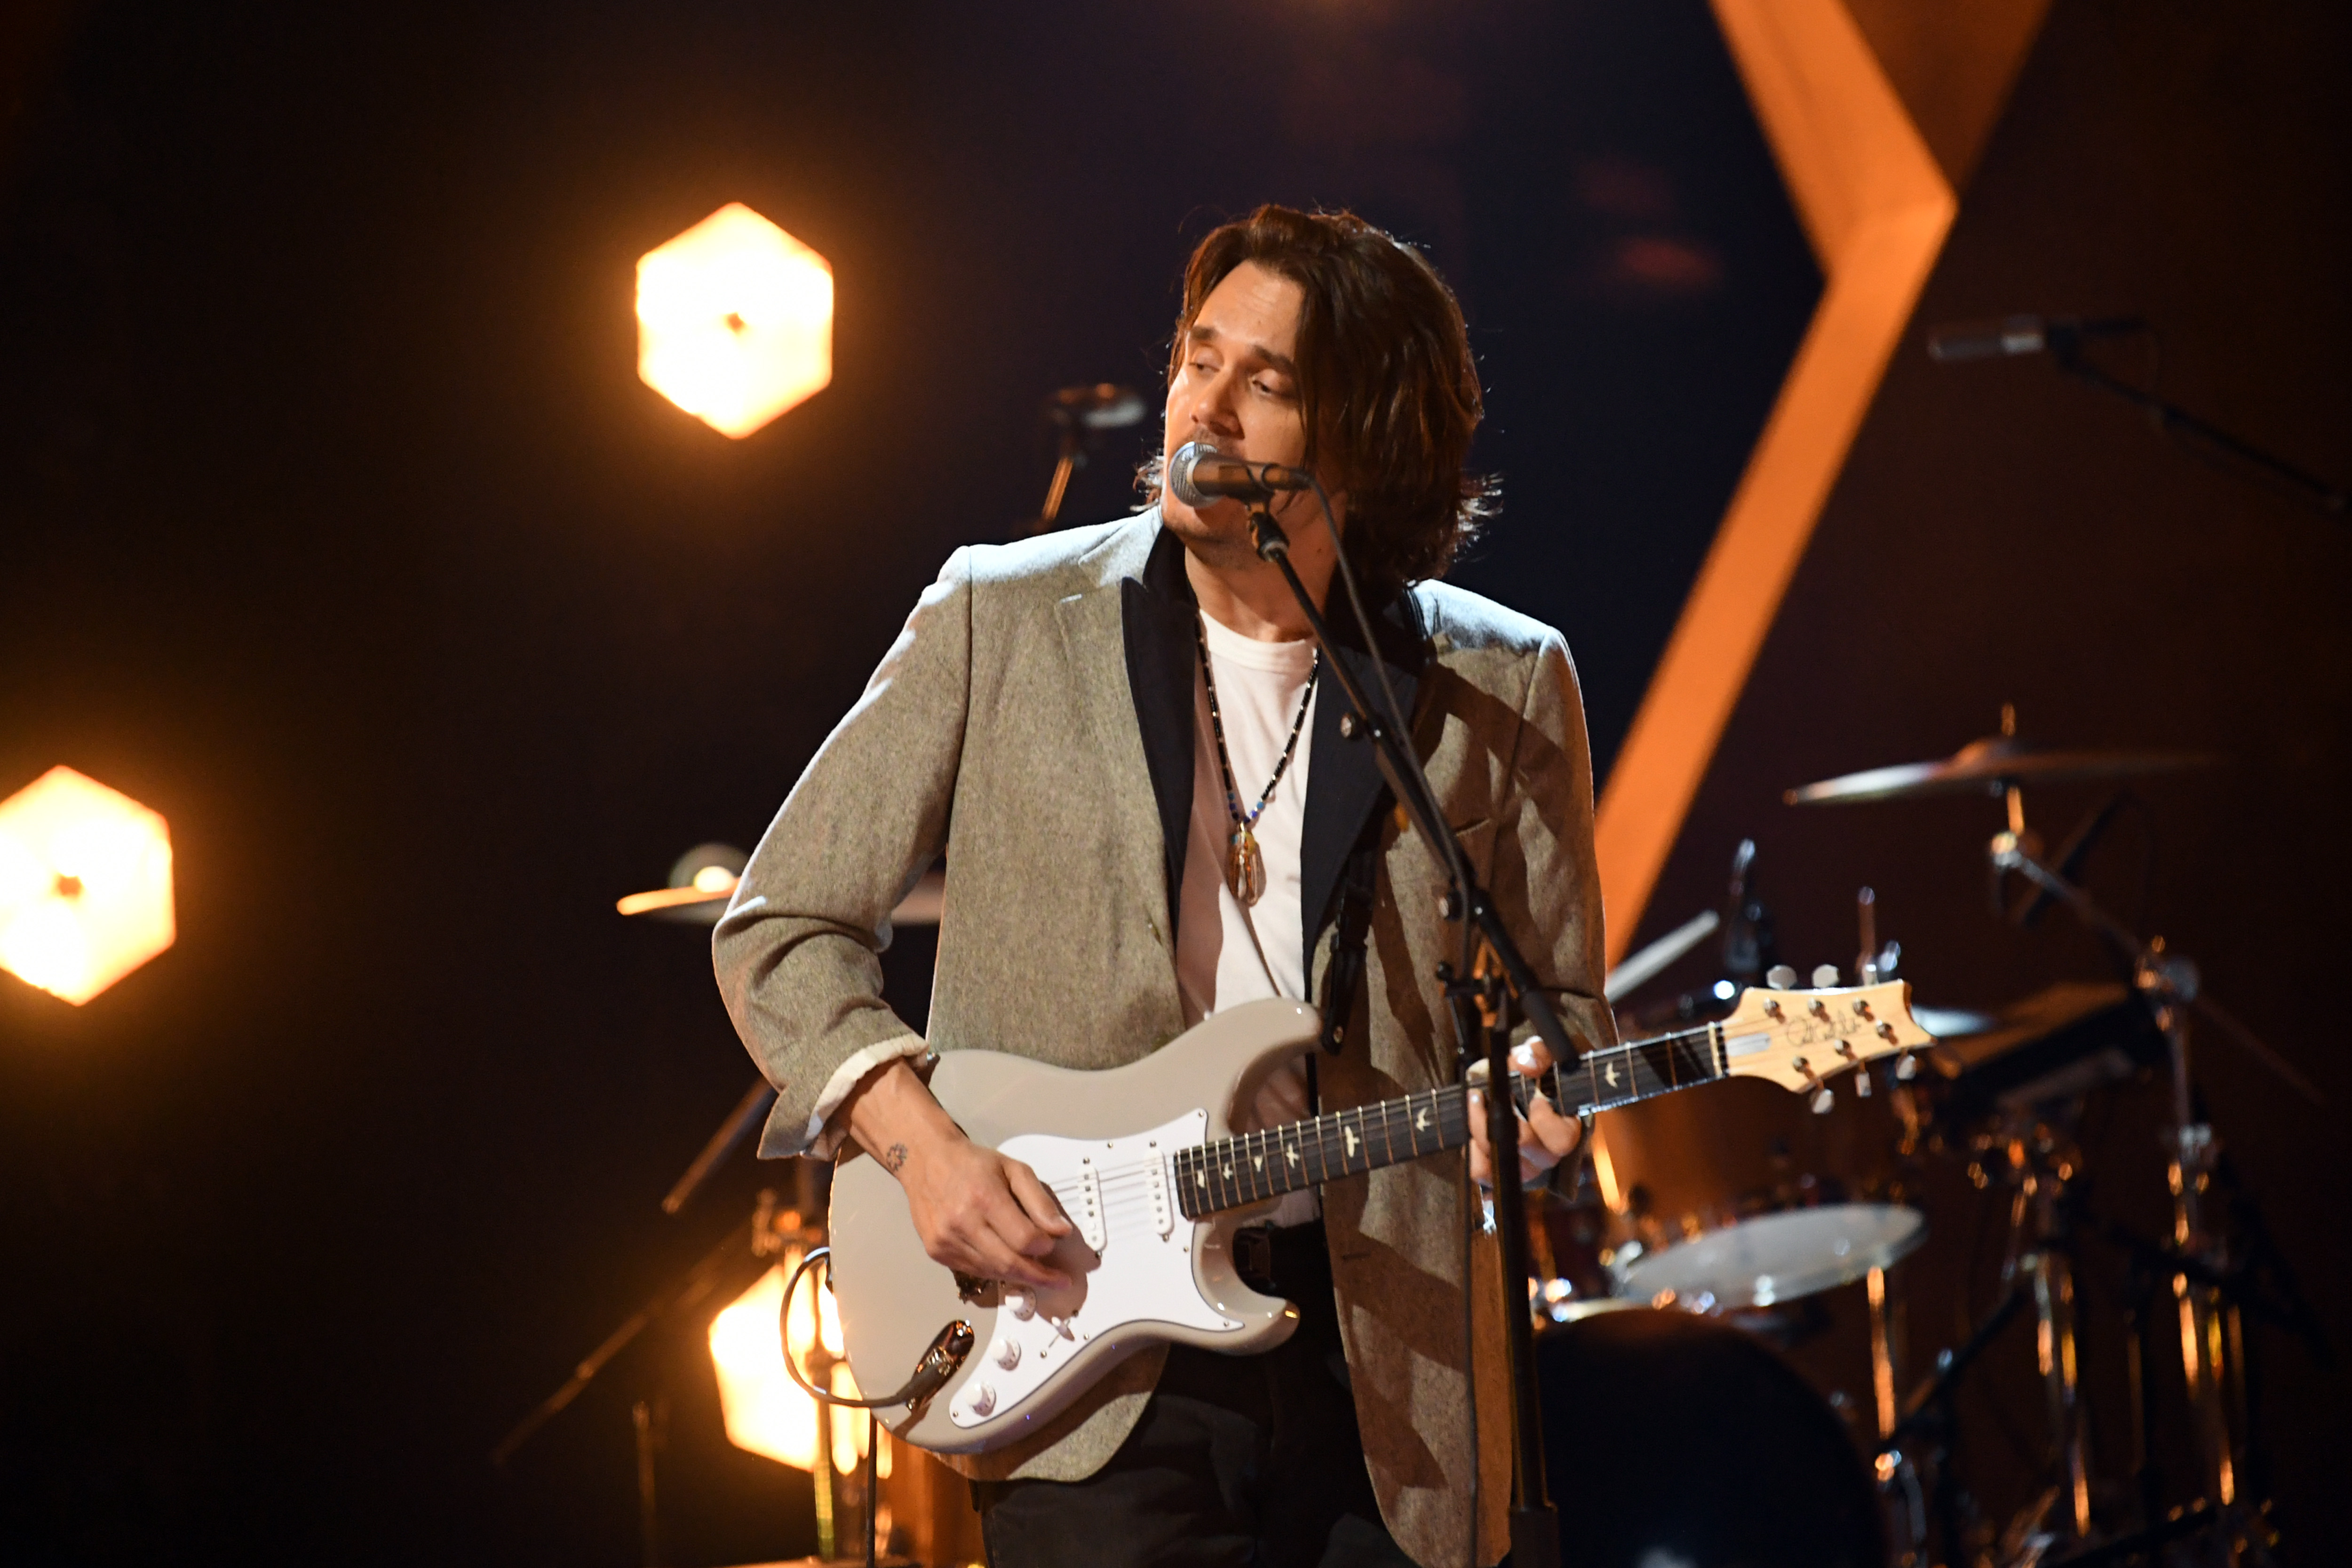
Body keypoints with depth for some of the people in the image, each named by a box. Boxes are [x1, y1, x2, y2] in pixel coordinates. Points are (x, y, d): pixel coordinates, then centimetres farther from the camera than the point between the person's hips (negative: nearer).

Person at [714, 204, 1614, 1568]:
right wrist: (919, 1141, -9)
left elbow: (1562, 1002, 12)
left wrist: (1526, 1093, -11)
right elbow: (782, 928, 5)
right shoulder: (1004, 623, 0)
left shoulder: (1502, 687, 3)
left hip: (1383, 1379, 2)